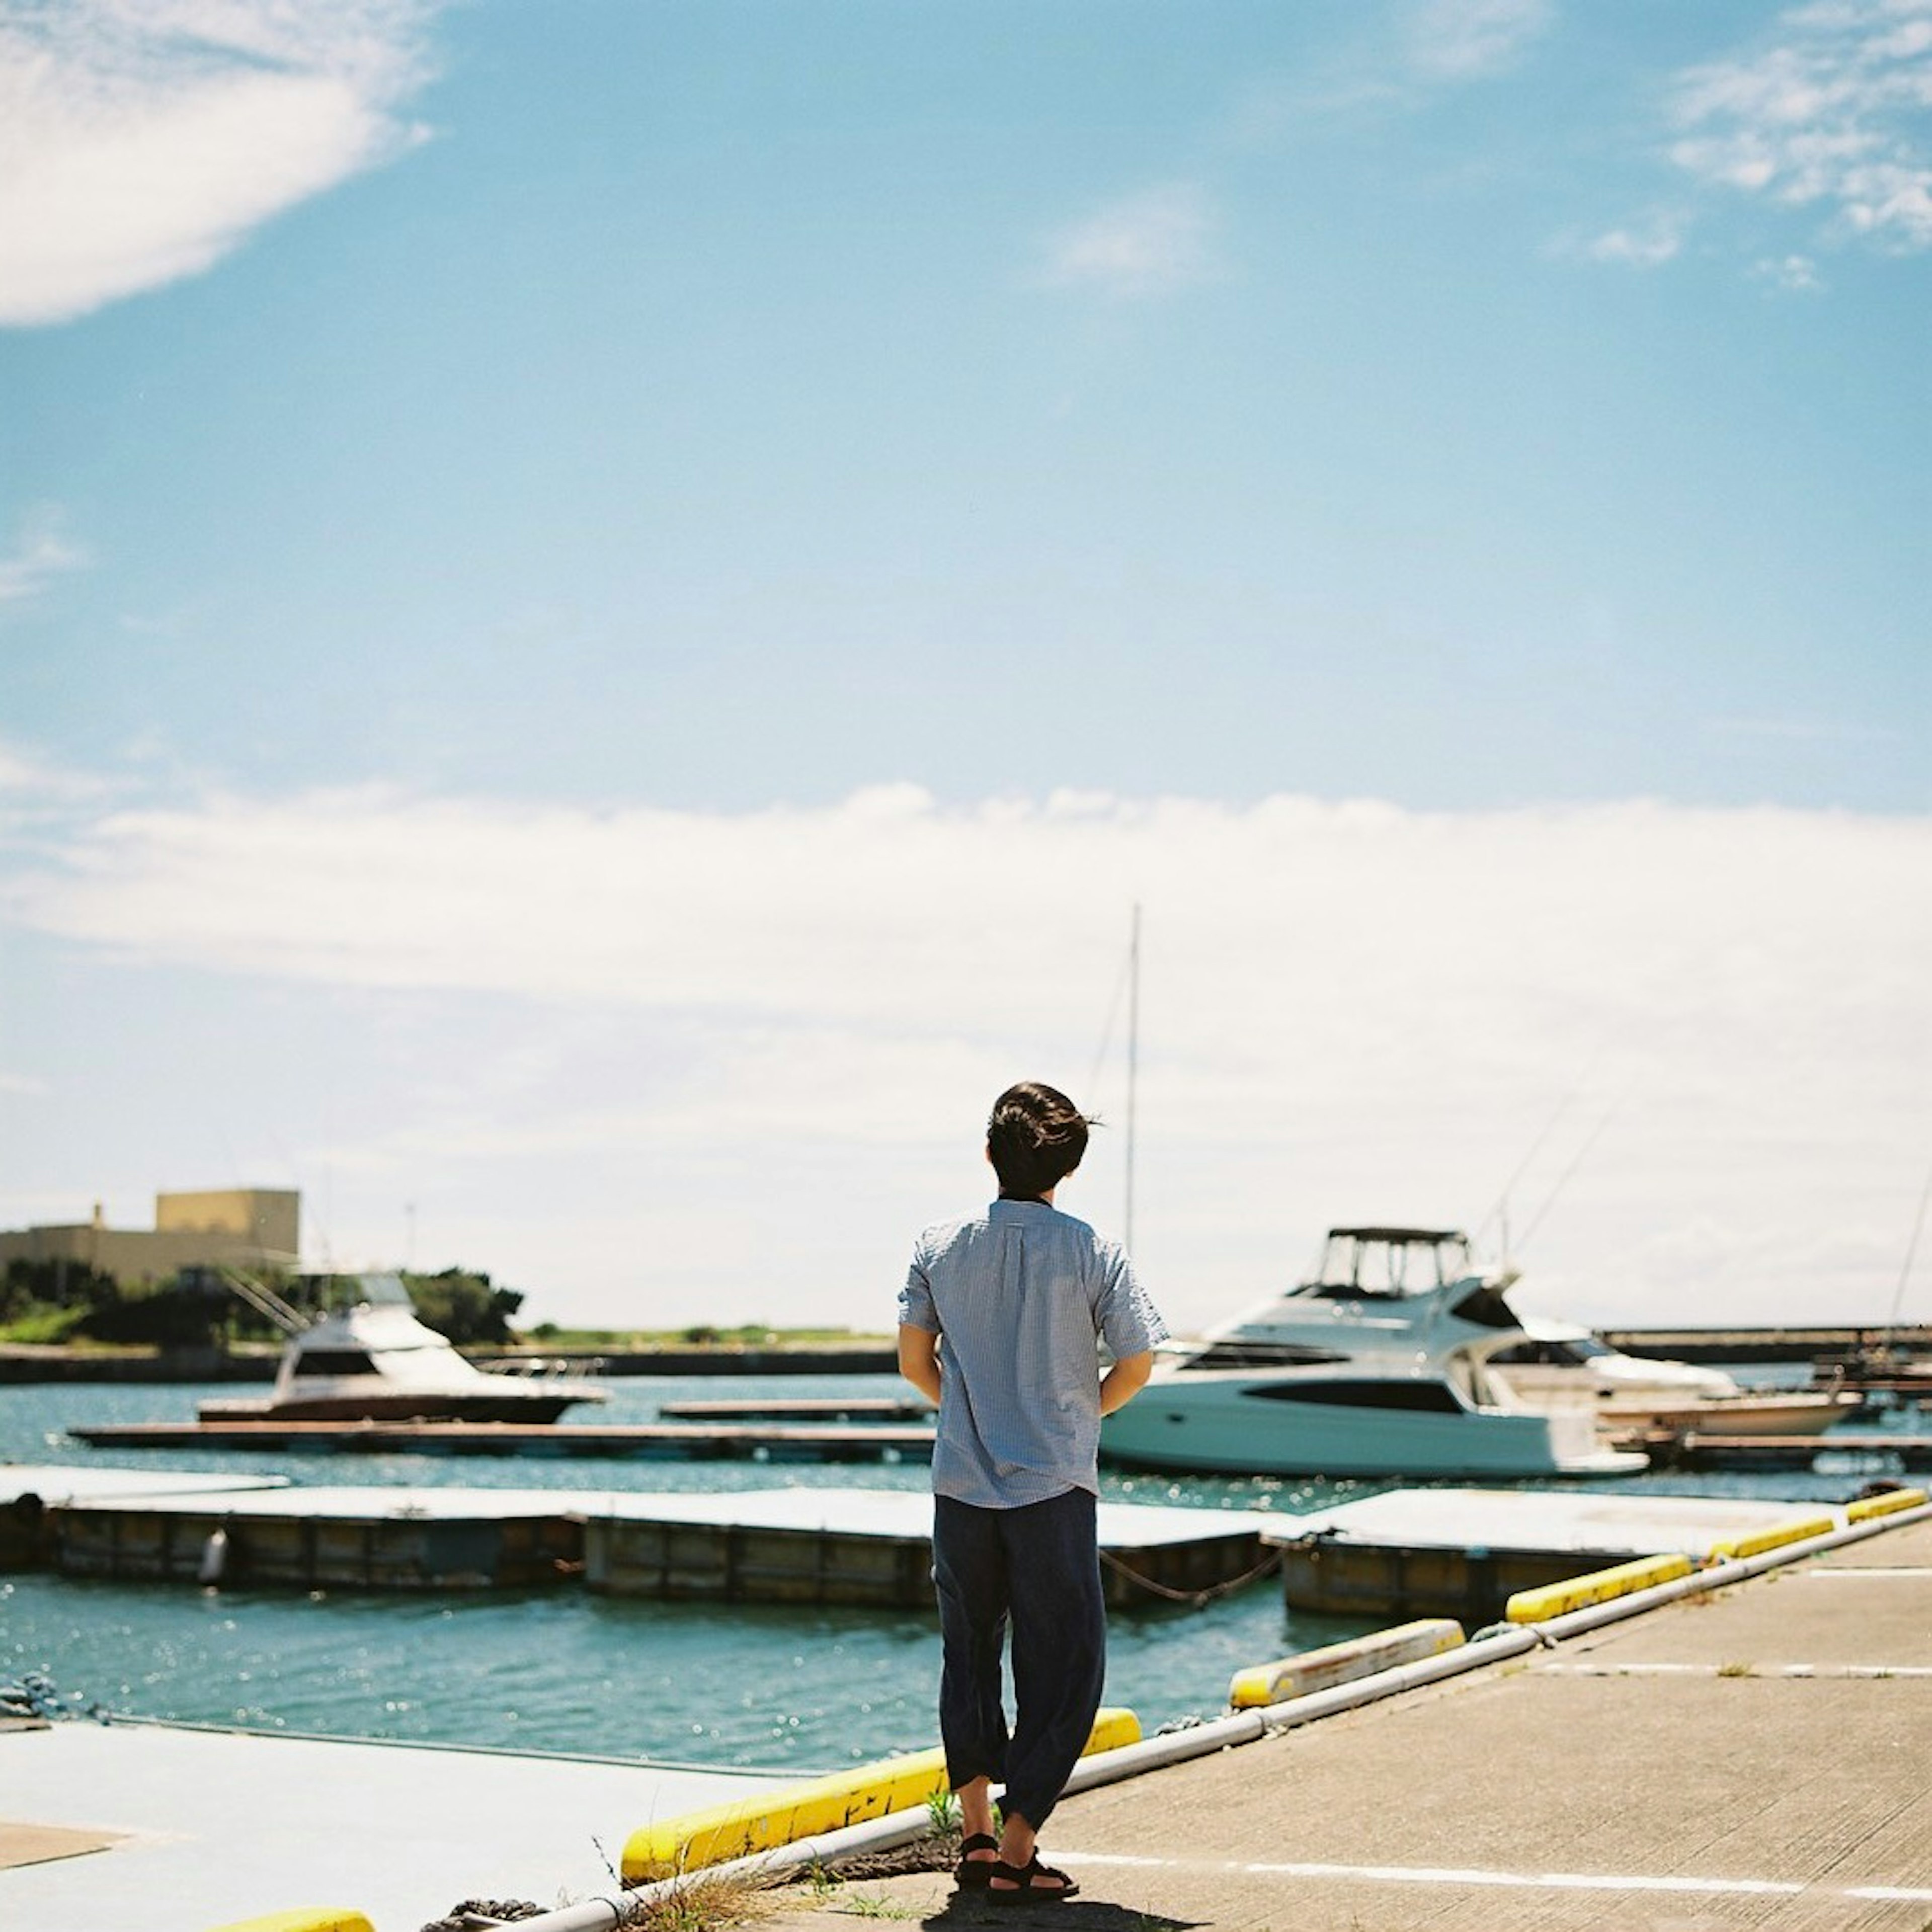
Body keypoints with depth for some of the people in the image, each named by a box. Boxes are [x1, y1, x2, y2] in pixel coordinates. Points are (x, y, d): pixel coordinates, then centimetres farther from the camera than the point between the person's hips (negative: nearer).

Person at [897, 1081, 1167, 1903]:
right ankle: (1016, 1850, 0)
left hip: (960, 1487, 3)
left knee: (968, 1657, 18)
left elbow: (914, 1362, 7)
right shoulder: (1091, 1252, -6)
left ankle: (976, 1834, 15)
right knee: (1064, 1669, 5)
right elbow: (1136, 1366, -4)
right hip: (1054, 1491, -3)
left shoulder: (939, 1246, 2)